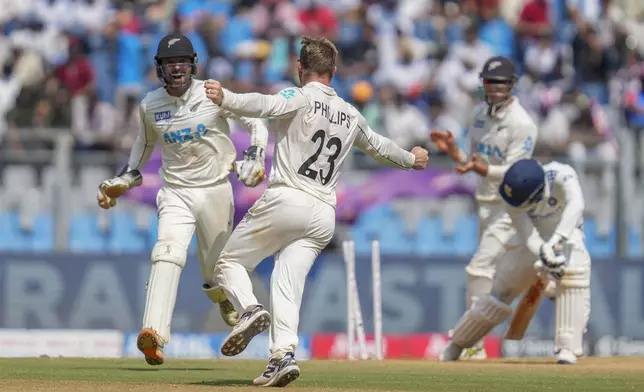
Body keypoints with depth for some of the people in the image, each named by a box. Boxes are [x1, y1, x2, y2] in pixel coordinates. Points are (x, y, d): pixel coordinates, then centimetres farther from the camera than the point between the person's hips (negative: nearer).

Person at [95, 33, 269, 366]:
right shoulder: (150, 105, 0)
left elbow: (255, 123, -5)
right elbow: (145, 142, 20)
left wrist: (254, 158, -21)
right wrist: (125, 180, 12)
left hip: (216, 191, -1)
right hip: (175, 193, 1)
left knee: (217, 265, 9)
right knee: (168, 253, -23)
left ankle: (224, 300, 50)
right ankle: (153, 335, -38)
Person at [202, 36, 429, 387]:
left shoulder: (300, 98, -1)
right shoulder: (350, 115, 18)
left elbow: (265, 105, -22)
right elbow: (379, 146, 34)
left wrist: (224, 98, -36)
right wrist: (410, 159, 54)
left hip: (285, 201, -5)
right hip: (323, 216, 5)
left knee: (229, 263, 6)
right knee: (288, 285, 1)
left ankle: (249, 309, -22)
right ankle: (283, 354, -18)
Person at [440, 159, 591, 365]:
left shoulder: (562, 175, -35)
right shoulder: (512, 199, -28)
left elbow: (576, 205, -52)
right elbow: (529, 237, -31)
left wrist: (556, 240, -65)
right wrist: (544, 254, -53)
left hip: (566, 234, -2)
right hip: (534, 241, 2)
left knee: (574, 270, -33)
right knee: (501, 292, 4)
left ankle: (568, 347, -29)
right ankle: (457, 343, 26)